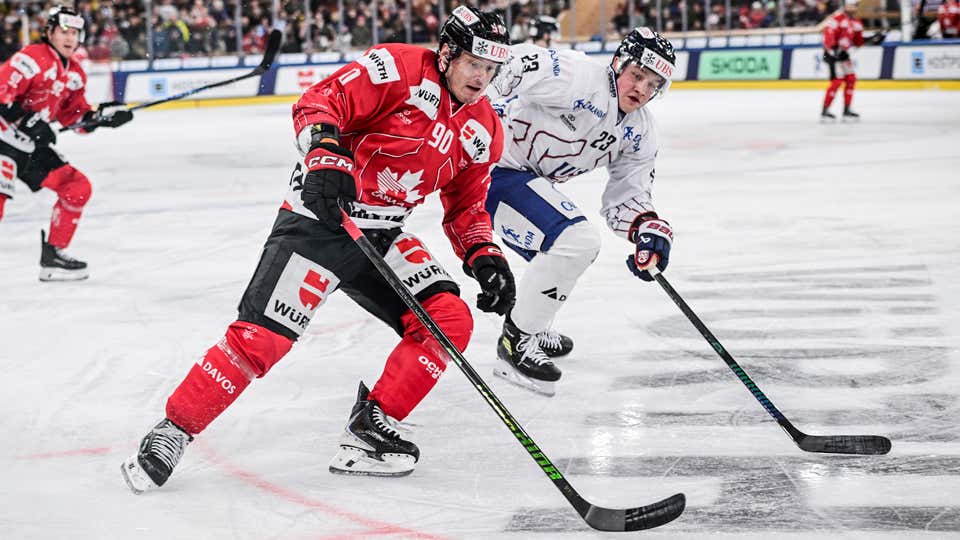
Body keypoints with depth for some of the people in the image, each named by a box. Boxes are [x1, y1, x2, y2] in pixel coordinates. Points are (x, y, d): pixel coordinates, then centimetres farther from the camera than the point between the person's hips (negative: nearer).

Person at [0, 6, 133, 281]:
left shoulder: (75, 75, 11)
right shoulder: (32, 59, -17)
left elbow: (74, 115, 17)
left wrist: (101, 116, 1)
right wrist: (26, 120, -30)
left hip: (32, 146, 9)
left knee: (77, 187, 8)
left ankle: (53, 253, 15)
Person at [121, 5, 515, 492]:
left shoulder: (483, 131, 9)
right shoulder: (398, 68, -12)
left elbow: (466, 208, 16)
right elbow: (318, 103, -19)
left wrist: (485, 258, 0)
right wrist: (326, 155, -37)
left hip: (383, 236, 7)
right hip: (320, 215, -7)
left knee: (449, 320, -11)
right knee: (262, 336, -15)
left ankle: (370, 429, -1)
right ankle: (172, 431, -1)